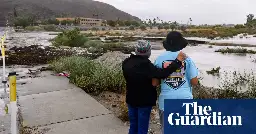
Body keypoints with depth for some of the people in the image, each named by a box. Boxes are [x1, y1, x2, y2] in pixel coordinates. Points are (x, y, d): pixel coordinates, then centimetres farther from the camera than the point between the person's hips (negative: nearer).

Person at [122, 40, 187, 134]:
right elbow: (162, 74, -30)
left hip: (131, 99, 6)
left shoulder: (126, 63, -3)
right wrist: (177, 61, -27)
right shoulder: (145, 64, -23)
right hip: (144, 101, -6)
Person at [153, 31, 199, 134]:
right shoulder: (187, 58, -3)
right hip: (185, 100, 0)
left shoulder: (159, 59, -2)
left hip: (166, 101, 0)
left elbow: (154, 83, -1)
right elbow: (194, 82, -3)